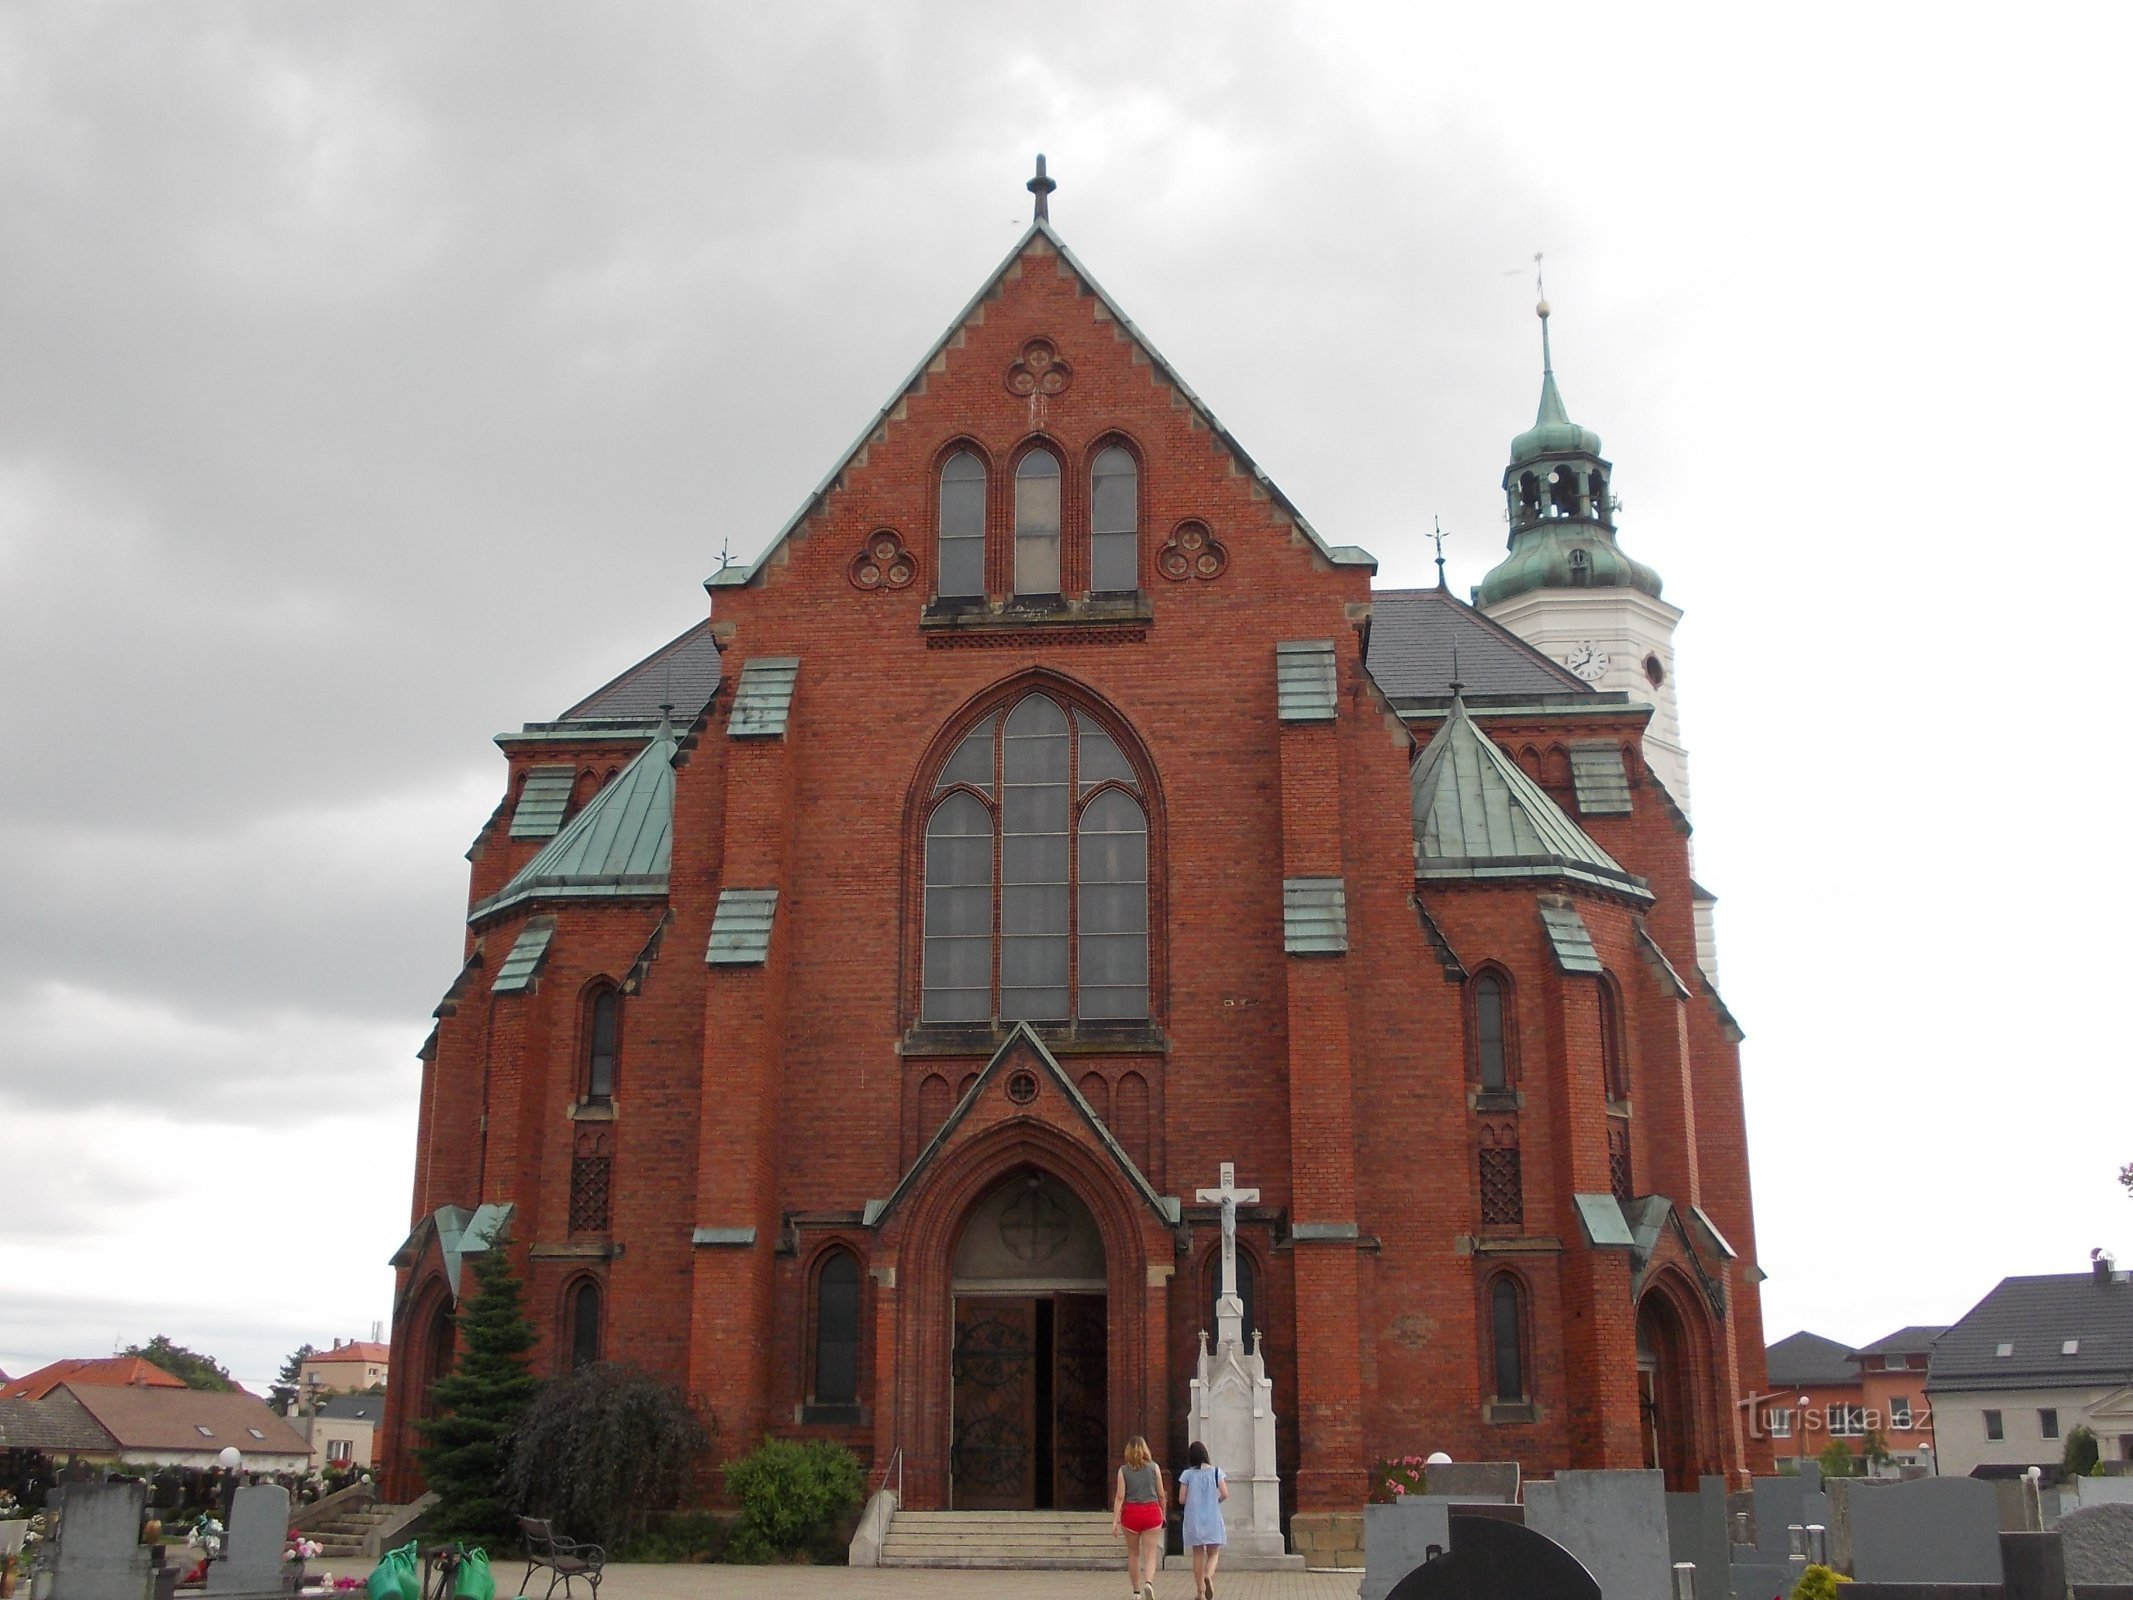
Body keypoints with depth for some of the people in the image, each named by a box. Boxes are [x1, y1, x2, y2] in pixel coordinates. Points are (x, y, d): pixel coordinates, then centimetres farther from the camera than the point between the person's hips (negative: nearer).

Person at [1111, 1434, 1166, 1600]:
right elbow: (1161, 1495, 6)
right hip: (1151, 1511, 0)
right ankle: (1148, 1582, -26)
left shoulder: (1123, 1470, -1)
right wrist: (1163, 1514, 21)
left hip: (1131, 1512, 0)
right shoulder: (1154, 1467, 1)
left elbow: (1120, 1497, -6)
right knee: (1151, 1554, 0)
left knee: (1133, 1554, 15)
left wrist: (1115, 1520, -6)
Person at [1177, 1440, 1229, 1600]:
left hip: (1194, 1519, 1)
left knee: (1198, 1554, 10)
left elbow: (1182, 1499, -5)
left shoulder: (1187, 1474, -3)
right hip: (1213, 1518, -1)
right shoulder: (1216, 1471, -3)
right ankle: (1208, 1576, -22)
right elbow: (1225, 1494, -10)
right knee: (1213, 1553, 8)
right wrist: (1216, 1501, 10)